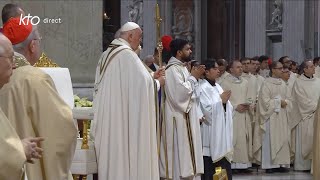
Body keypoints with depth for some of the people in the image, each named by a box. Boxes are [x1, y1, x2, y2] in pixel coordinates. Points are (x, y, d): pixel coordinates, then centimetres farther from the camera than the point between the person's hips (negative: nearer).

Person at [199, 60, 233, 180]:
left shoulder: (217, 87, 15)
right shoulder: (203, 88, -9)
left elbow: (228, 109, 16)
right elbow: (207, 110, -17)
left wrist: (225, 102, -4)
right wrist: (221, 101, -10)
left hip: (222, 131, 8)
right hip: (210, 133, -8)